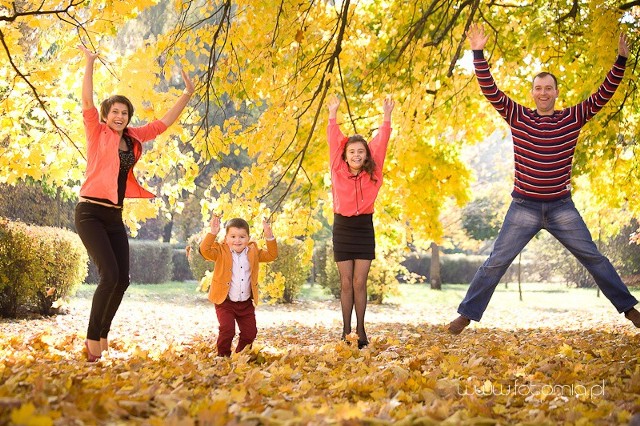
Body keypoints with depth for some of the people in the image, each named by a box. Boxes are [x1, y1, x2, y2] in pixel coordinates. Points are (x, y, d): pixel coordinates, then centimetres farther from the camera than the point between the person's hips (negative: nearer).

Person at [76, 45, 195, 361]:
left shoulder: (133, 138, 11)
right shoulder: (97, 133, -2)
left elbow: (163, 123, 18)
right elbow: (87, 102, -15)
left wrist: (187, 94, 15)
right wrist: (89, 63, -21)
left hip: (115, 216, 6)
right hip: (90, 213, -6)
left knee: (122, 279, 2)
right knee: (110, 274, -18)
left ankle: (101, 337, 19)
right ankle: (92, 339, -6)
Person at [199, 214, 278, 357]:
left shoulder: (253, 252, 5)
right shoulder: (221, 251, -7)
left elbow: (271, 255, 5)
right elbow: (205, 250, -23)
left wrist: (269, 237, -8)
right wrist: (213, 233, -34)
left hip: (246, 303, 4)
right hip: (225, 302, -4)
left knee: (250, 333, 6)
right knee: (227, 330, -18)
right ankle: (223, 356, 4)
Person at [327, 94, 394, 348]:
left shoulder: (372, 174, 1)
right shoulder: (338, 172, 0)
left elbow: (380, 144, -1)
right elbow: (334, 142, -1)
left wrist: (387, 116, -3)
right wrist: (333, 114, -3)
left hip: (364, 227, 0)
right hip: (342, 227, 0)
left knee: (360, 282, -1)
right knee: (346, 282, 2)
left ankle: (360, 330, 6)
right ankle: (346, 330, 8)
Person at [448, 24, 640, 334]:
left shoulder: (573, 118, -1)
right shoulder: (518, 117, -3)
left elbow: (603, 94, -3)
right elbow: (490, 91, -10)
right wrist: (478, 53, -19)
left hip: (562, 207, 1)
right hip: (524, 207, -1)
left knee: (594, 258, 7)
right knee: (496, 262, 0)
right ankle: (467, 314, 8)